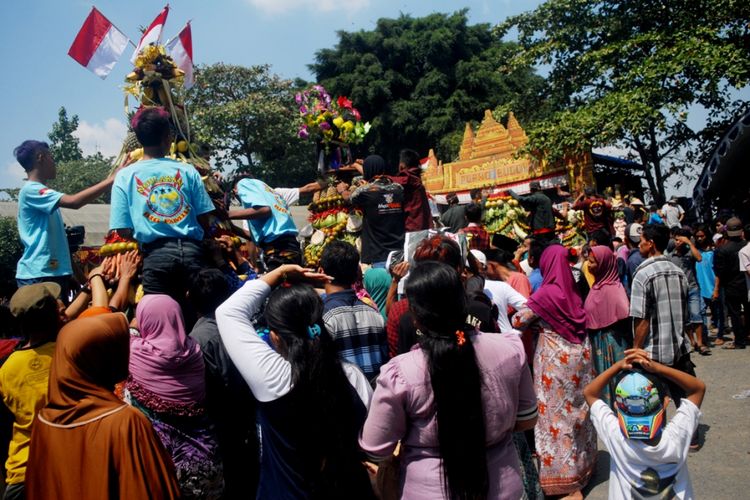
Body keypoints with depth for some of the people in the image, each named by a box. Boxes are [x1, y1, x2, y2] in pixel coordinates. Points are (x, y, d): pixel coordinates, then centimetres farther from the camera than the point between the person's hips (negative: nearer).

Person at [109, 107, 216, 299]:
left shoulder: (124, 176, 4)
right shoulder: (188, 170, 6)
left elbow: (123, 230, 1)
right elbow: (204, 221, 6)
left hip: (156, 254, -1)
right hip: (192, 251, 1)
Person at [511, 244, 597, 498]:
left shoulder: (545, 293, -16)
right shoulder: (572, 289, 3)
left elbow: (517, 321, -12)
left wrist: (534, 320, 9)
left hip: (556, 358, -7)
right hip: (579, 353, 7)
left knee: (558, 412, 3)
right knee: (578, 407, 17)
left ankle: (565, 476, 10)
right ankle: (582, 463, 32)